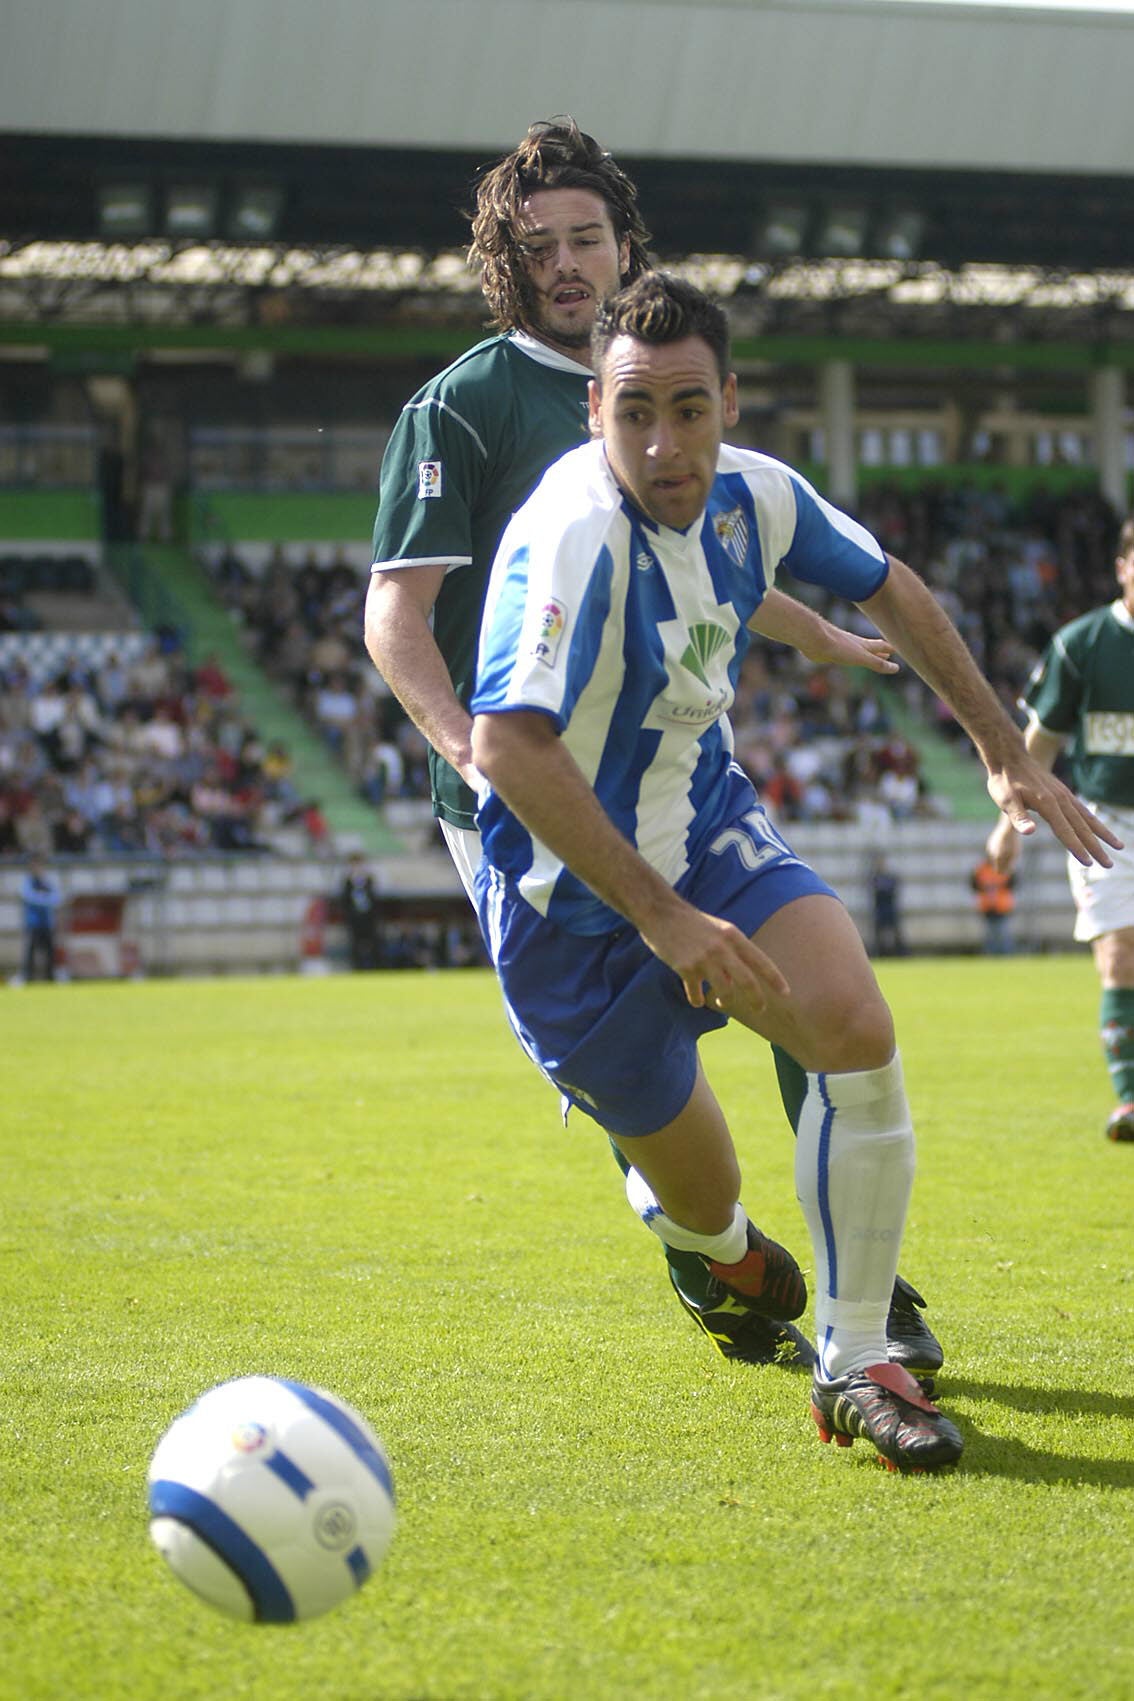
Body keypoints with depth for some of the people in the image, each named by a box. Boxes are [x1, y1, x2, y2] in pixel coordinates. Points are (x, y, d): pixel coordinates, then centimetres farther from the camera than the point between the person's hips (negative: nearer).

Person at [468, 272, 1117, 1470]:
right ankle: (725, 1246, 48)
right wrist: (661, 917, -37)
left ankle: (853, 1368, -9)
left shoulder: (752, 494, -7)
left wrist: (1005, 751, 14)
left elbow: (885, 590, 14)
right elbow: (507, 746, -37)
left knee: (855, 1027, -22)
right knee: (697, 1199, 6)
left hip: (708, 831, 5)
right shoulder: (574, 534, -29)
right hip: (574, 893, -5)